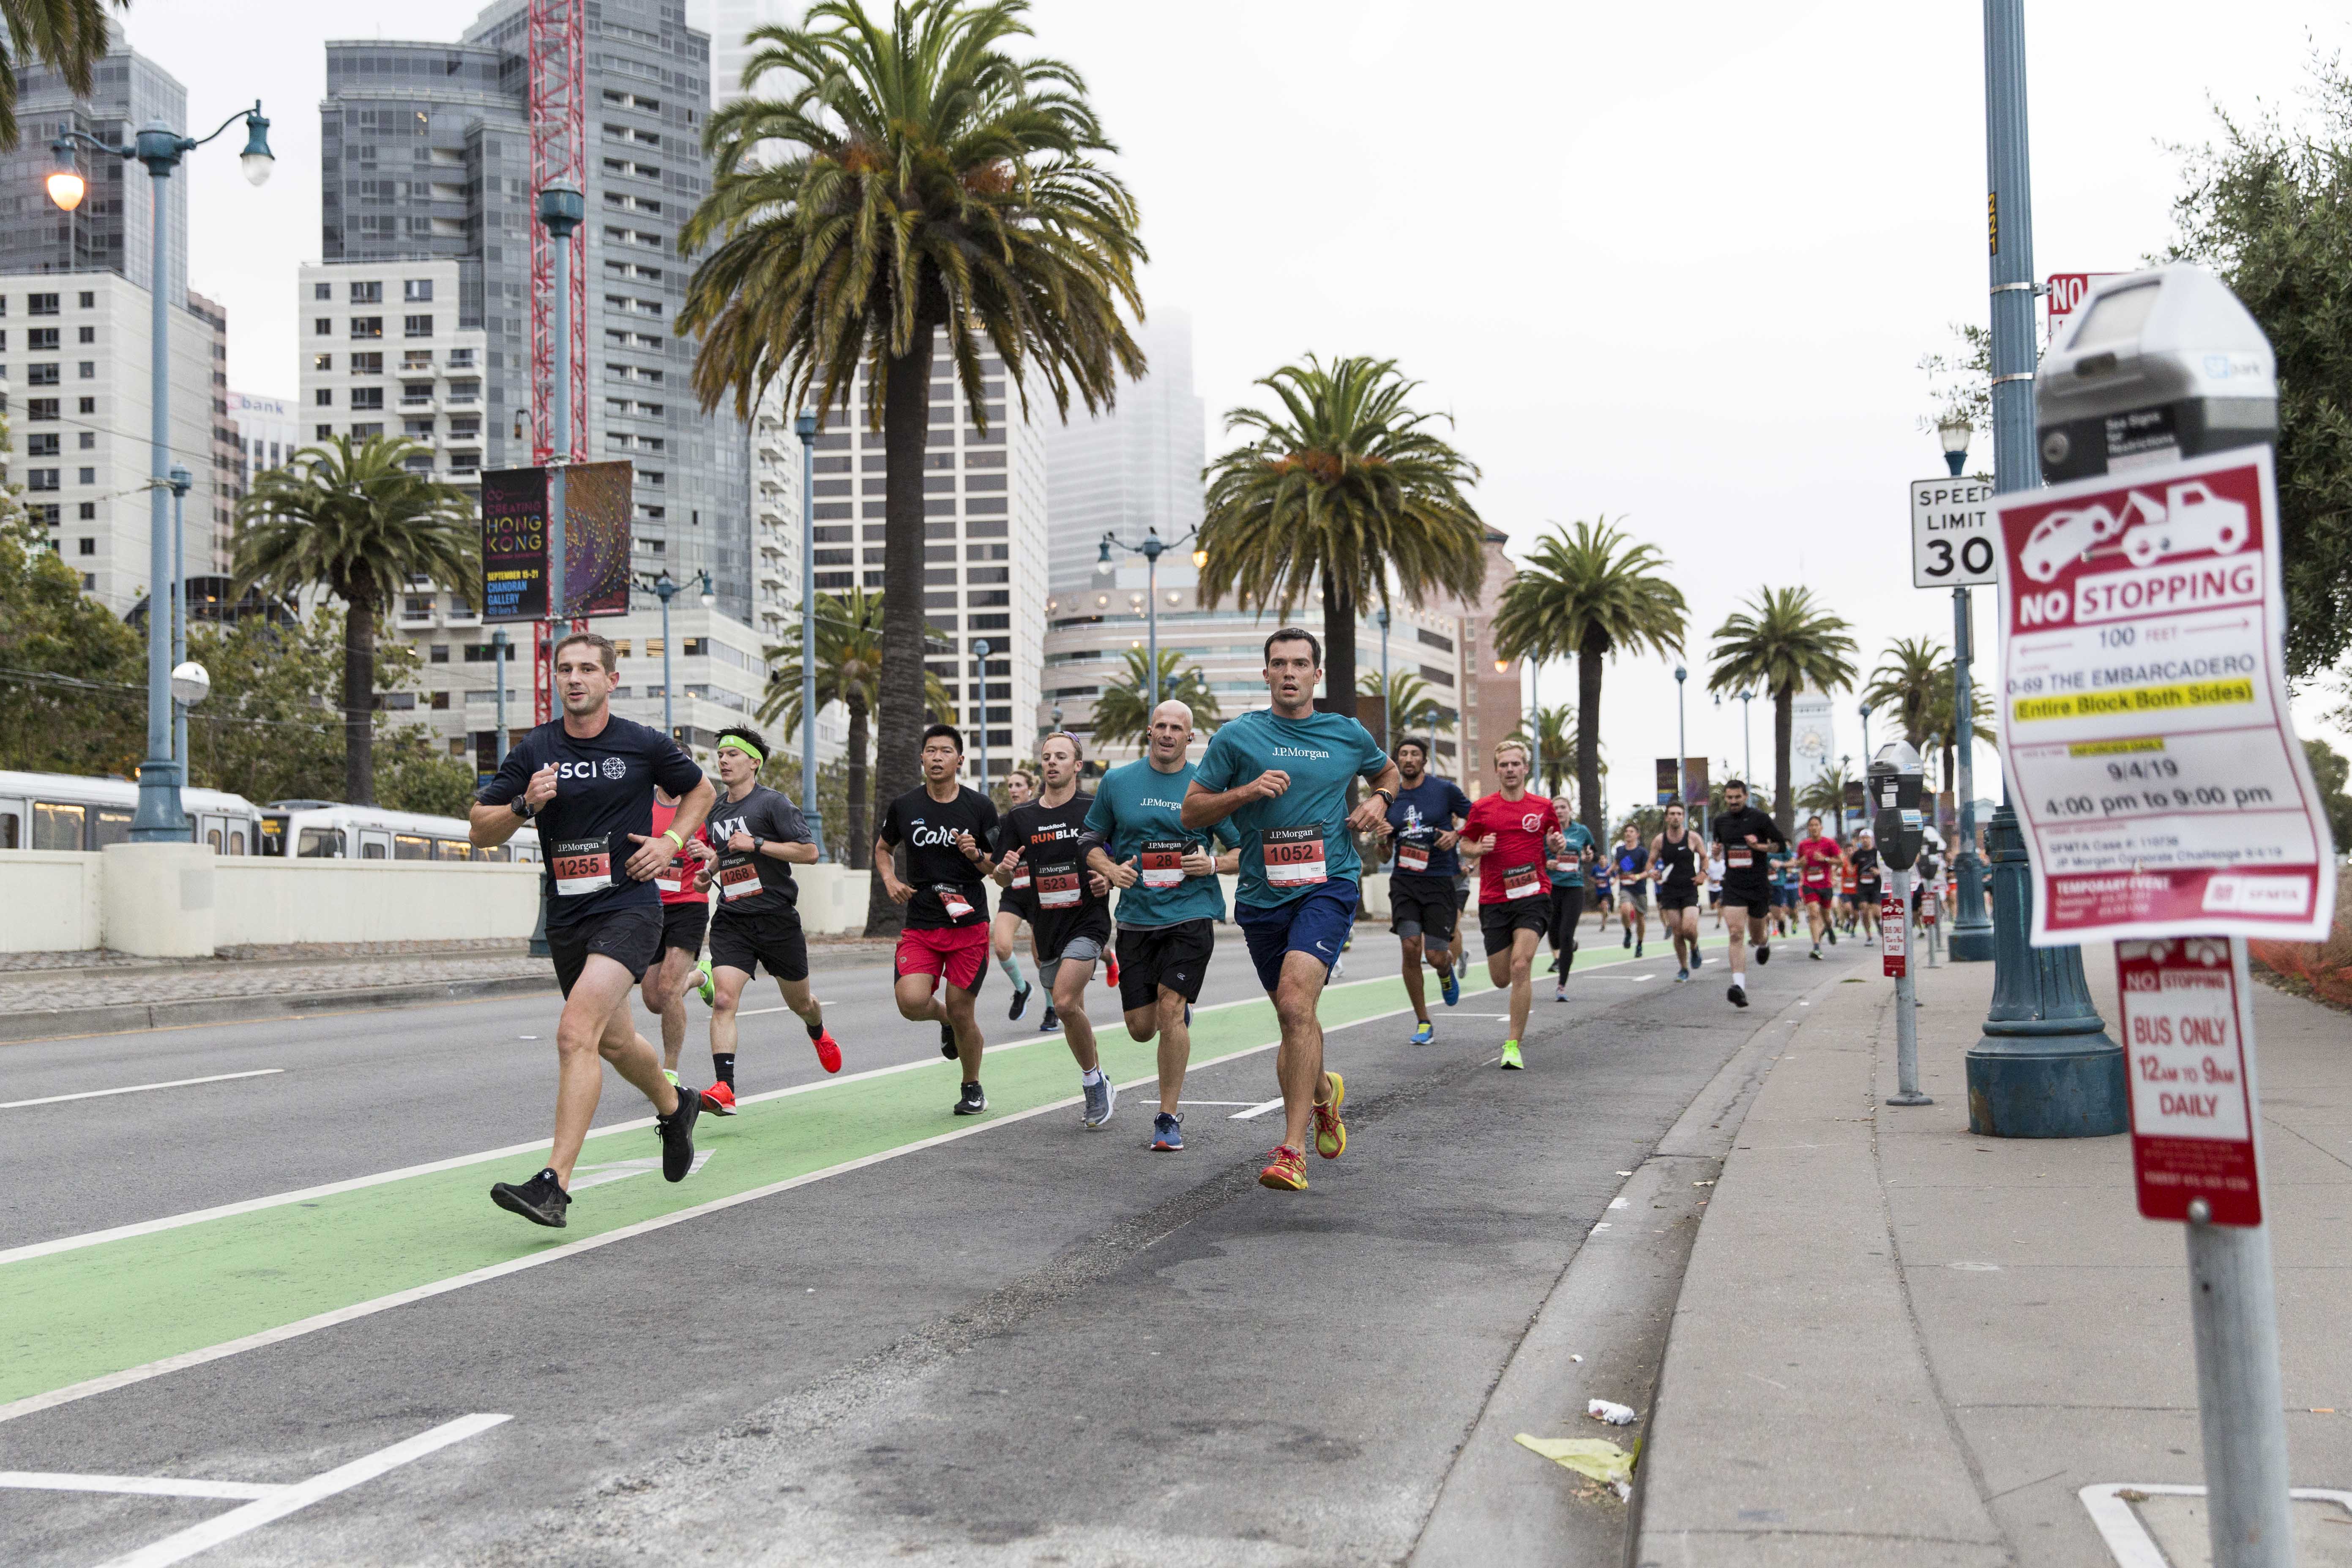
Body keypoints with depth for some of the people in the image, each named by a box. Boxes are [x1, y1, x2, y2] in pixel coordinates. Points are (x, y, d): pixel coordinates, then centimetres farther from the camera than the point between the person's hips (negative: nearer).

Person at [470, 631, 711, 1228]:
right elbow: (479, 830, 3)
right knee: (613, 1041, 21)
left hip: (628, 908, -5)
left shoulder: (645, 746, -2)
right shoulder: (534, 751, 2)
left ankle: (554, 1184, -23)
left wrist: (671, 841, -1)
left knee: (576, 1033, -22)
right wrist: (524, 805, -16)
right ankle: (675, 1106, 52)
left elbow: (701, 791, 15)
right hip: (566, 917, 5)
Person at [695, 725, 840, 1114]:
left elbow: (809, 852, -15)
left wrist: (757, 844, -20)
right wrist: (710, 870, 10)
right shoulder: (715, 812, 12)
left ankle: (819, 1033, 50)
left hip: (777, 918, -4)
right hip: (731, 920, 4)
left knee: (800, 1002, 14)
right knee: (724, 1000, -17)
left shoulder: (773, 804, -8)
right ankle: (724, 1089, -23)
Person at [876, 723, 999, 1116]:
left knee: (962, 1013, -1)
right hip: (920, 924, 1)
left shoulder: (980, 807, 0)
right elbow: (883, 848, 21)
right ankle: (946, 1020, 20)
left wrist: (977, 856, -16)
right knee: (911, 1002, -19)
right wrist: (890, 880, 2)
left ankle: (972, 1088, 25)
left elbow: (999, 868, 5)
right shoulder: (904, 806, 3)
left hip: (969, 924, -1)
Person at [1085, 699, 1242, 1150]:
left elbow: (1244, 851, 6)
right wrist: (1110, 869, -5)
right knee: (1141, 1027, 3)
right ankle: (1179, 1018, 41)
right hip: (1136, 917, 3)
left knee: (1171, 1009, -16)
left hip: (1191, 914, -3)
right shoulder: (1116, 782, 5)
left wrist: (1213, 864, -13)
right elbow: (1093, 842, 15)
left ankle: (1169, 1117, -1)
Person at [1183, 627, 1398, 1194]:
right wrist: (1246, 792, -12)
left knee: (1295, 1002, -22)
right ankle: (1324, 1092, 47)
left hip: (1328, 886, -2)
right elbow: (1191, 811, 4)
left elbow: (1389, 771, 28)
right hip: (1263, 893, 2)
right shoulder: (1237, 737, 3)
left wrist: (1379, 800, 6)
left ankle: (1292, 1149, -22)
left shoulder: (1349, 735, 7)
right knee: (1293, 1016, 14)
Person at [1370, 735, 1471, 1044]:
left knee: (1435, 956, -5)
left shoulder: (1444, 789, -2)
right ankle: (1423, 1023, 2)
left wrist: (1456, 834, -11)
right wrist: (1383, 837, -7)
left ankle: (1447, 972, 36)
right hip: (1404, 880, 2)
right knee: (1411, 947, -12)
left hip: (1440, 881, -2)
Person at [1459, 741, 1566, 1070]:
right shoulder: (1482, 808, 5)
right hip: (1494, 900, 1)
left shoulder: (1543, 807, 6)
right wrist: (1479, 848, -8)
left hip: (1533, 896, -1)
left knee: (1521, 967, -18)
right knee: (1501, 979, 3)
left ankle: (1513, 1045, -13)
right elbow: (1466, 846, 14)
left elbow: (1554, 846, 20)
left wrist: (1557, 846, -4)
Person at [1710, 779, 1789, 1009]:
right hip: (1733, 885, 2)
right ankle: (1739, 986, -23)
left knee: (1756, 936, 12)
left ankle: (1766, 939, 52)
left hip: (1759, 885, -2)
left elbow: (1784, 844, -1)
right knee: (1737, 934, -16)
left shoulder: (1759, 818, -5)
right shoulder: (1721, 820, 7)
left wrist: (1762, 847, -17)